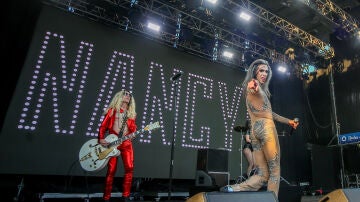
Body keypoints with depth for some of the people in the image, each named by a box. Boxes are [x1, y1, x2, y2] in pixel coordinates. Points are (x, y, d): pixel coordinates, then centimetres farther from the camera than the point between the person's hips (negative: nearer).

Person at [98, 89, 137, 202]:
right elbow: (102, 127, 3)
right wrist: (101, 139, -10)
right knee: (111, 170, -2)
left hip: (126, 143, 3)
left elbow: (133, 130, 8)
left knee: (129, 168, -7)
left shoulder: (131, 113, 15)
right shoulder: (112, 111, 6)